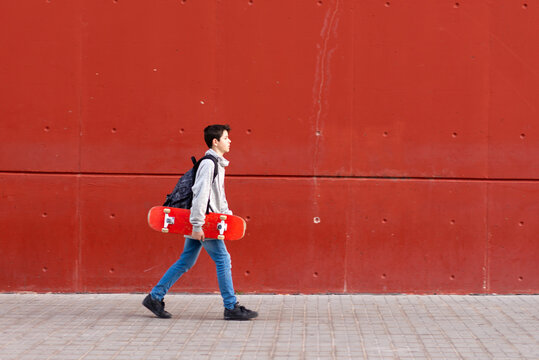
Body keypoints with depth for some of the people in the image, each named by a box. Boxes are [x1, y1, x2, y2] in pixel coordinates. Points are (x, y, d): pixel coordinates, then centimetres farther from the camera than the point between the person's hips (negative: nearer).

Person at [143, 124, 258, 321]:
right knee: (223, 260, -5)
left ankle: (154, 298, 16)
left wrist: (227, 215, 19)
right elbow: (201, 194, -22)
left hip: (199, 223, 10)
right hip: (203, 222, -10)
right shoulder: (208, 163, -15)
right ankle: (231, 308, 0)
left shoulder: (217, 163, 17)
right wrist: (197, 225, -25)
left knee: (185, 262, 12)